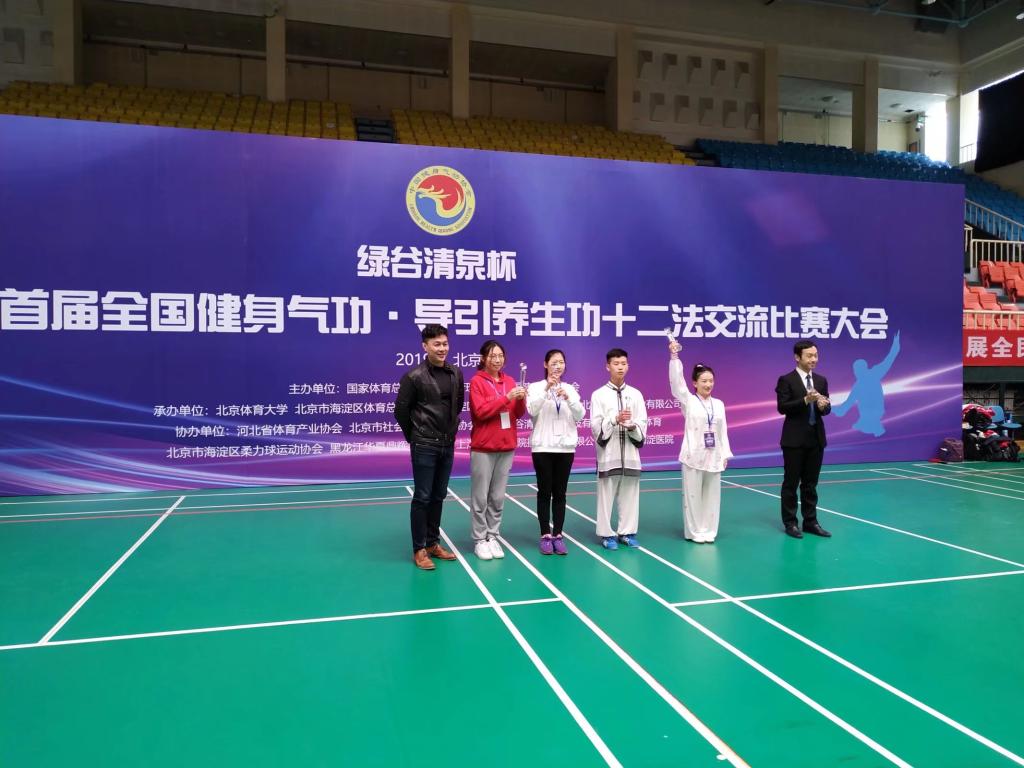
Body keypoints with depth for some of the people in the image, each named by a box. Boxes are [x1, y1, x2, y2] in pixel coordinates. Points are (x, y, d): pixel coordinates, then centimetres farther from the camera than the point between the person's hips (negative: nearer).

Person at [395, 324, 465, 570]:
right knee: (422, 497, 0)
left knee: (438, 496, 13)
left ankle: (433, 543, 25)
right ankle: (419, 550, 9)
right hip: (424, 446, -5)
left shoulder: (456, 374, 5)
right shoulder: (414, 376, -11)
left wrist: (451, 430, 14)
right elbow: (400, 410, -6)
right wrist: (413, 436, 3)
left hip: (447, 445, 5)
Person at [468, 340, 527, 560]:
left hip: (506, 446, 5)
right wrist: (507, 397, -20)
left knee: (498, 496, 10)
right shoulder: (477, 381, -6)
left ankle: (493, 536, 18)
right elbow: (481, 411, -15)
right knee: (480, 497, -1)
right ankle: (479, 540, 8)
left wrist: (521, 399, -12)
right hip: (483, 447, -5)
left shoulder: (509, 381, 10)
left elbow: (518, 413, 9)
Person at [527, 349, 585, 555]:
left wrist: (568, 398, -17)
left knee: (560, 493, 5)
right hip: (543, 447, -2)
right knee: (544, 492, 2)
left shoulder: (570, 389, 9)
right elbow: (532, 410, -16)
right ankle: (545, 536, 9)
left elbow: (580, 416, -1)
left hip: (565, 447, 3)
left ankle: (558, 535, 10)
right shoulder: (536, 387, 0)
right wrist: (546, 389, -26)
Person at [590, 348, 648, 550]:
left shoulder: (635, 394, 7)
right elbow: (596, 426, -7)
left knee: (630, 495, 8)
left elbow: (643, 424, 4)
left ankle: (627, 532, 20)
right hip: (608, 453, -3)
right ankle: (607, 534, 13)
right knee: (606, 495, 2)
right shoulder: (599, 395, -1)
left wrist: (633, 427, -17)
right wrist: (615, 419, -21)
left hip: (630, 452, 3)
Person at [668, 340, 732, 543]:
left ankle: (708, 531, 19)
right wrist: (674, 356, -24)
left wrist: (725, 454, 6)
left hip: (714, 456, 4)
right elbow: (676, 381, -16)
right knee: (693, 494, 1)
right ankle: (695, 531, 12)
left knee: (712, 494, 9)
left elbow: (723, 431, 10)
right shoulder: (688, 401, -3)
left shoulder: (719, 404, 9)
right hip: (694, 455, -4)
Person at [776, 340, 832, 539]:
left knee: (811, 483, 12)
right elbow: (782, 408, -15)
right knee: (791, 483, 3)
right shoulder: (786, 380, -7)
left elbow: (826, 409, 9)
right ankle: (790, 523, 11)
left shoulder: (821, 380, 10)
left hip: (816, 438, 5)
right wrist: (805, 400, -25)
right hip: (795, 439, -5)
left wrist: (824, 405, -14)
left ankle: (810, 521, 19)